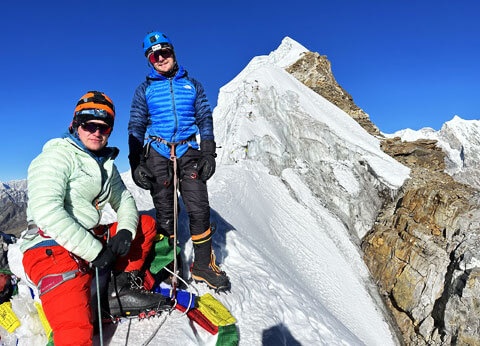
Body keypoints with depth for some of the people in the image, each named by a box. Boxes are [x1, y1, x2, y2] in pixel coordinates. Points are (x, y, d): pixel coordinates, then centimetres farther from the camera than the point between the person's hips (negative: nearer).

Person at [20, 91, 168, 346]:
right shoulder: (57, 156, -8)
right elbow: (46, 212, -21)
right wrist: (94, 251, -20)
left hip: (93, 239, 8)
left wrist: (125, 231, -6)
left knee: (146, 223, 9)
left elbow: (124, 200, 17)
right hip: (52, 249, -8)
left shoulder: (106, 164, 15)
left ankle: (123, 289, -2)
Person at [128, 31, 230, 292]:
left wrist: (208, 154, -1)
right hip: (157, 154, 0)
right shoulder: (145, 90, 10)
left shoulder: (192, 85, 12)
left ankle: (203, 265, 7)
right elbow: (136, 128, 7)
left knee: (199, 209, -7)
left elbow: (205, 120, 9)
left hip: (188, 153, 0)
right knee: (165, 213, 3)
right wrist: (136, 163, -3)